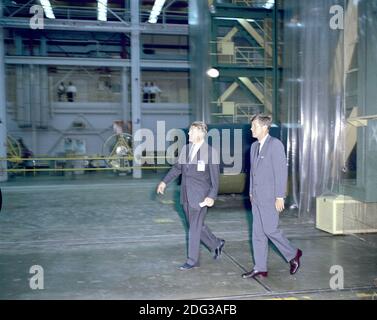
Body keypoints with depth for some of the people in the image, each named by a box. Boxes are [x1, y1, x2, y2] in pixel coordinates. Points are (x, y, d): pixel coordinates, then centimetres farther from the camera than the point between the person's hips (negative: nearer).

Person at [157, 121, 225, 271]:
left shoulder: (211, 152, -11)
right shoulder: (185, 149, 6)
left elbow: (215, 177, -11)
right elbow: (177, 167, 17)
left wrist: (212, 196, -17)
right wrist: (165, 182, 13)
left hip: (200, 196, -6)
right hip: (186, 195, 6)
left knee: (195, 228, 1)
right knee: (196, 225, 15)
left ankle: (192, 260, 15)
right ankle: (216, 244, 36)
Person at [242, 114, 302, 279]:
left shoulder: (275, 144, -11)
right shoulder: (254, 146, 13)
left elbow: (281, 171, -15)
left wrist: (280, 197, -17)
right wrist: (251, 193, 16)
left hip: (270, 197, -8)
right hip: (257, 197, 8)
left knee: (270, 230, -5)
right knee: (258, 232, 8)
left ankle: (293, 254, 18)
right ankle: (260, 268, 15)